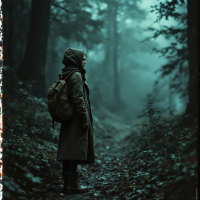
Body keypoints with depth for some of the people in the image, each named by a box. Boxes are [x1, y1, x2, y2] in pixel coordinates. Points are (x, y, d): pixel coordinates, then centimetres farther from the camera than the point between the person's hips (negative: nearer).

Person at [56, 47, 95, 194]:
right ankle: (72, 184, -2)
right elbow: (78, 99, -19)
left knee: (67, 151, 10)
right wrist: (84, 119, -16)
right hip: (76, 120, -9)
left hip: (68, 119, 9)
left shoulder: (66, 75, 14)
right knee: (76, 150, -6)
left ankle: (67, 183, 15)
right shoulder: (76, 75, -13)